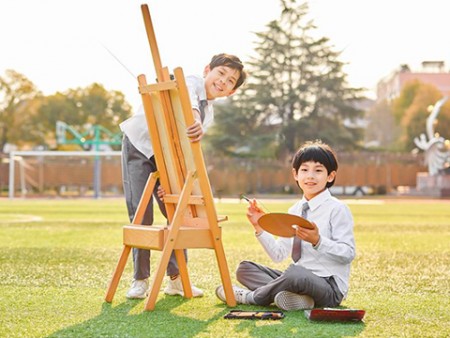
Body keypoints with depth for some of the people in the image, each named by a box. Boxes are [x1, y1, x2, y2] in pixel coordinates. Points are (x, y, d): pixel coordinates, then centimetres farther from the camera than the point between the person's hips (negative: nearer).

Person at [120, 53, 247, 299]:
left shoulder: (208, 115, 6)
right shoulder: (192, 82, -13)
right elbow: (188, 98, -40)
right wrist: (194, 117, -62)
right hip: (138, 147, -6)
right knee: (141, 213, -9)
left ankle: (176, 278, 11)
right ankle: (140, 279, 1)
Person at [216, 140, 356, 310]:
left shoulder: (338, 210, -8)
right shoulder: (294, 211, 12)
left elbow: (348, 254, -14)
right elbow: (279, 254, 10)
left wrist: (317, 240, -27)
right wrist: (259, 227, 0)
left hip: (330, 286, -8)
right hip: (299, 280, 8)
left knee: (295, 273, -40)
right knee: (244, 268, 2)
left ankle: (250, 297, -12)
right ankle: (294, 295, -21)